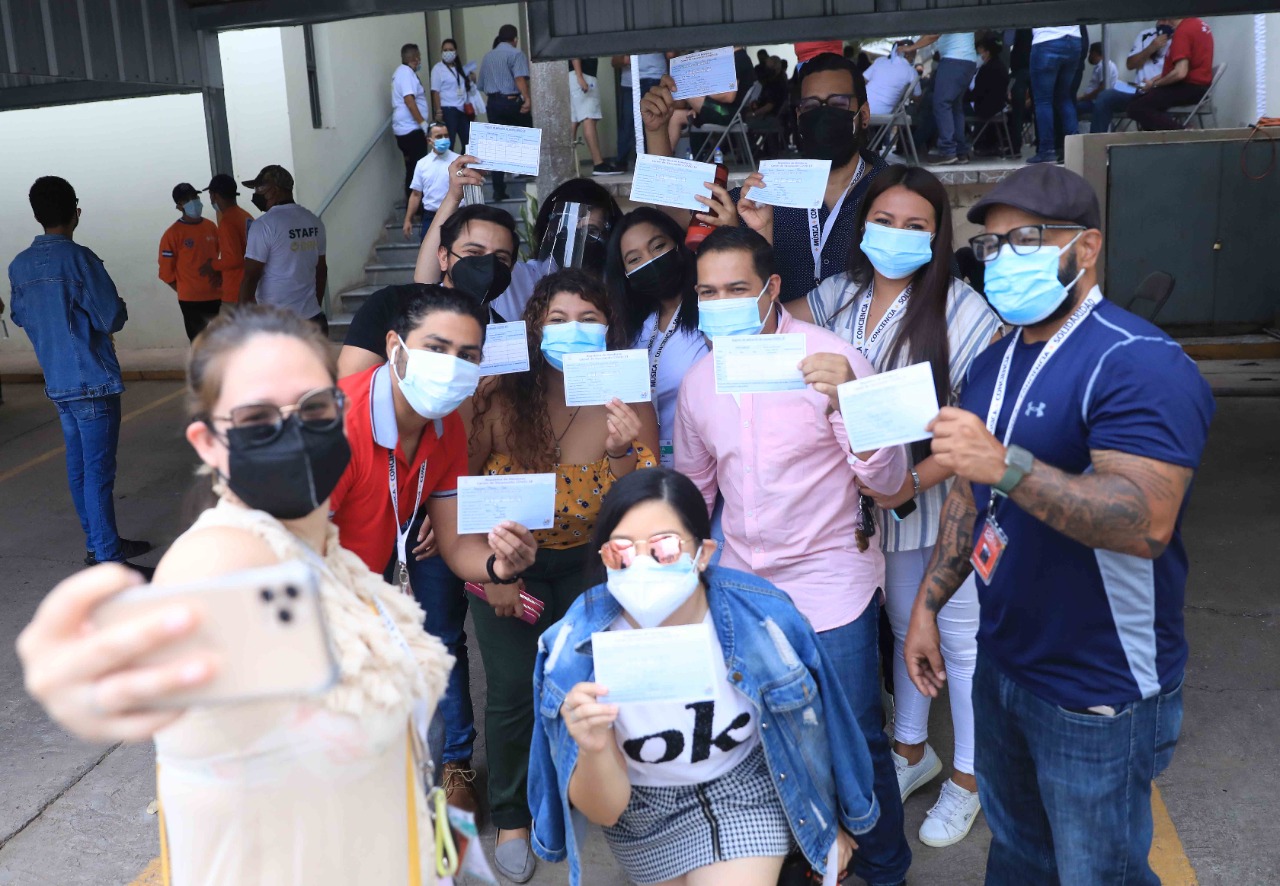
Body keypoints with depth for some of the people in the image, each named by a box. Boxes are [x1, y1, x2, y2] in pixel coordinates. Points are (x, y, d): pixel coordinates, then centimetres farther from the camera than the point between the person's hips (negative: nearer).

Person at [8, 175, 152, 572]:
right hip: (92, 379, -7)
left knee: (79, 466, 15)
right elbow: (113, 318, -15)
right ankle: (107, 561, -2)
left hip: (57, 382, 8)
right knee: (98, 470, -5)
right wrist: (117, 309, 6)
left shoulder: (19, 265, 7)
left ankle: (99, 542, 26)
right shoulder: (78, 258, -15)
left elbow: (20, 316, 20)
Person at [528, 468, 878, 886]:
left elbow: (806, 734, -6)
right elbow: (604, 811, -21)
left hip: (746, 788, -1)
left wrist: (827, 820, 10)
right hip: (643, 808, 1)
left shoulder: (761, 619, -26)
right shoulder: (578, 649, -27)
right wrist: (592, 750, -42)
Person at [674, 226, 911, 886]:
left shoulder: (828, 358, -13)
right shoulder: (698, 380, 2)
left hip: (829, 583, -4)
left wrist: (849, 399, -31)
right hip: (740, 583, 5)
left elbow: (887, 482, -17)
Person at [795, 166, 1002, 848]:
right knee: (904, 628, 22)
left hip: (950, 496, -5)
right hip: (881, 501, 5)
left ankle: (967, 778, 29)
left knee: (960, 638, 9)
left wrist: (918, 479, -26)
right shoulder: (840, 296, 1)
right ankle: (912, 751, 42)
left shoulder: (957, 306, -16)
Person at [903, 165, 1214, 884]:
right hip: (1004, 665, 8)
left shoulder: (1138, 363, -21)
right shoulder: (995, 364, 7)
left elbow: (1145, 521, -32)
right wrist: (928, 604, 10)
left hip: (1100, 696, -7)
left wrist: (1009, 465, -40)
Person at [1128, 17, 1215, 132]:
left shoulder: (1183, 30, -20)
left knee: (1136, 108, -15)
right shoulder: (1199, 23, 12)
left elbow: (1180, 73, -27)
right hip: (1198, 85, 11)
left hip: (1191, 87, -11)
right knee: (1139, 98, 19)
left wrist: (1155, 84, -11)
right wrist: (1160, 77, 14)